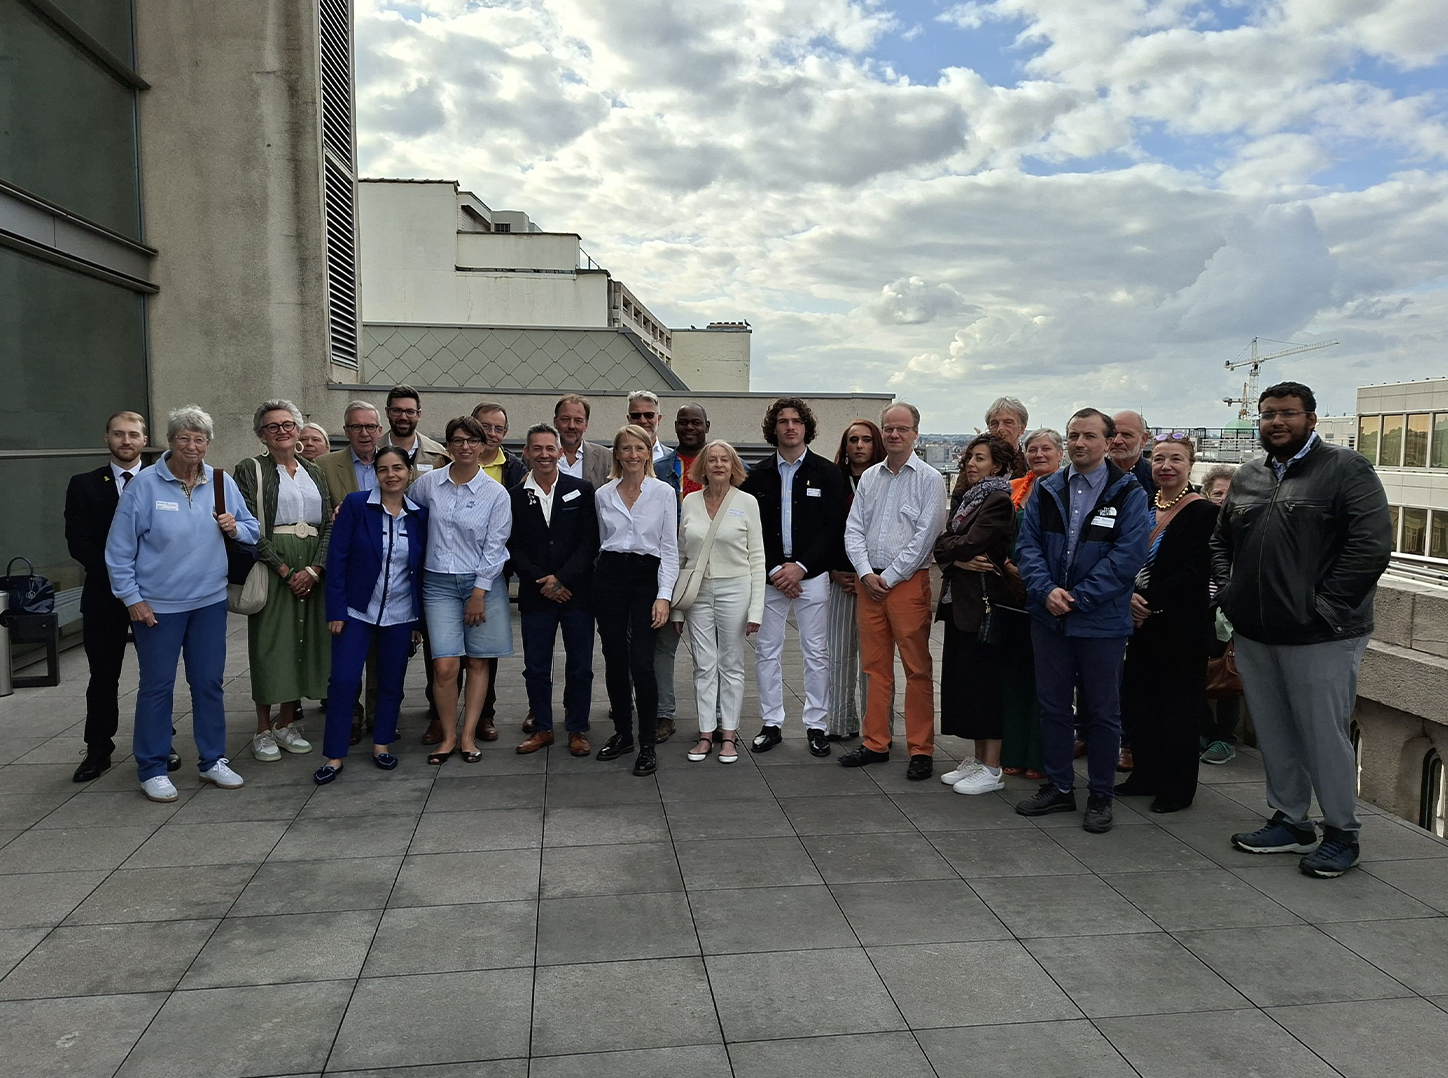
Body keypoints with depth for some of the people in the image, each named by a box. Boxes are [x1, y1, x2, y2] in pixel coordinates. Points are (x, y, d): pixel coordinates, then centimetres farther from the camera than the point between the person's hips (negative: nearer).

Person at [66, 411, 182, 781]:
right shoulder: (84, 485, 5)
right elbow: (77, 542, -3)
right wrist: (118, 576, -13)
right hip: (104, 594, 0)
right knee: (103, 676, 7)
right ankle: (98, 751, 19)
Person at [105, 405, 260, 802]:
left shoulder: (222, 483, 2)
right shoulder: (145, 484, -8)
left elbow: (252, 529, 10)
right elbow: (119, 548, -6)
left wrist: (236, 528, -12)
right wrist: (131, 597, -8)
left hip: (210, 601, 4)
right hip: (158, 605, -3)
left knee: (209, 683, 11)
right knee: (157, 686, 5)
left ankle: (213, 761, 24)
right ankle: (152, 770, 17)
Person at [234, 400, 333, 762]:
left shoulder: (314, 472, 14)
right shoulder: (250, 470, 2)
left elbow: (329, 525, 7)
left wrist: (314, 569, -8)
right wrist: (284, 569, -14)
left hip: (313, 571, 4)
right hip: (271, 567, -4)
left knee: (303, 641, 5)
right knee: (270, 644, -3)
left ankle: (286, 724, 17)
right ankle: (263, 730, 8)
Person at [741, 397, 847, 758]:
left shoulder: (827, 473, 1)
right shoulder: (758, 475, 5)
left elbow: (833, 528, -4)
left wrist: (800, 567, -12)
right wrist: (774, 570, -8)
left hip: (811, 574, -1)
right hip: (769, 575, 2)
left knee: (816, 653, 3)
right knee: (766, 651, 5)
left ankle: (816, 725, 13)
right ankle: (771, 724, 16)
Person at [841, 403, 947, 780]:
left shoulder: (929, 479, -2)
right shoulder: (868, 477, 13)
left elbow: (925, 535, -9)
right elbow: (853, 529, 9)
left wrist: (889, 577, -11)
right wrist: (866, 573, -5)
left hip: (908, 581, -5)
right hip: (869, 581, 5)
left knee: (917, 668, -2)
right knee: (875, 666, 9)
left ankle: (921, 750, 6)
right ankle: (875, 743, 18)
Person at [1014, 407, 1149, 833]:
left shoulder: (1128, 494, -5)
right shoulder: (1046, 490, 7)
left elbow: (1128, 555, -13)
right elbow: (1027, 544, 2)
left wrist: (1077, 598, -17)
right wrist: (1047, 590, -15)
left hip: (1102, 621, -4)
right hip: (1049, 618, 4)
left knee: (1103, 711, 7)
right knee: (1052, 705, 12)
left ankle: (1101, 796, 21)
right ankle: (1058, 787, 26)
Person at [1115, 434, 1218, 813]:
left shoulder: (1204, 513, -8)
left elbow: (1195, 572, -15)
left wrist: (1150, 601, -17)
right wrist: (1129, 597, -8)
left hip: (1183, 626, -6)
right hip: (1142, 622, 6)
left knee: (1177, 706, 2)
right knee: (1137, 700, 10)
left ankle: (1177, 788, 14)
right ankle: (1146, 776, 25)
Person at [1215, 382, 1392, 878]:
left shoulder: (1345, 469, -6)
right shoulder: (1247, 478, 14)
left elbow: (1371, 544, -15)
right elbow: (1221, 540, 24)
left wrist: (1325, 605, -16)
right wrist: (1228, 590, 9)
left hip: (1319, 638, -6)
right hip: (1254, 634, 6)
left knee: (1324, 738, 1)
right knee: (1273, 735, 14)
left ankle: (1341, 834, 17)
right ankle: (1290, 822, 29)